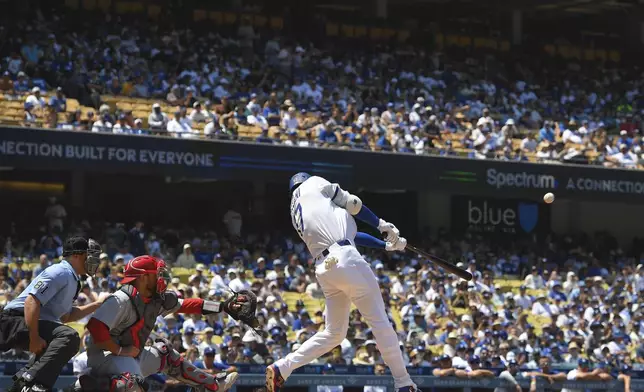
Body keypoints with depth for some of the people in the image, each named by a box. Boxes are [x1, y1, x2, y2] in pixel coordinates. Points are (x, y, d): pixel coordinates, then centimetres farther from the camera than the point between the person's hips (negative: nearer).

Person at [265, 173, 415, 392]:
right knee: (379, 320, -4)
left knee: (334, 333, 15)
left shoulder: (295, 212, 28)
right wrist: (382, 224, 24)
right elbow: (352, 204, 10)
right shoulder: (313, 184, 12)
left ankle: (281, 368, 7)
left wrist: (387, 245, 24)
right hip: (345, 258, -7)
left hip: (323, 268, 7)